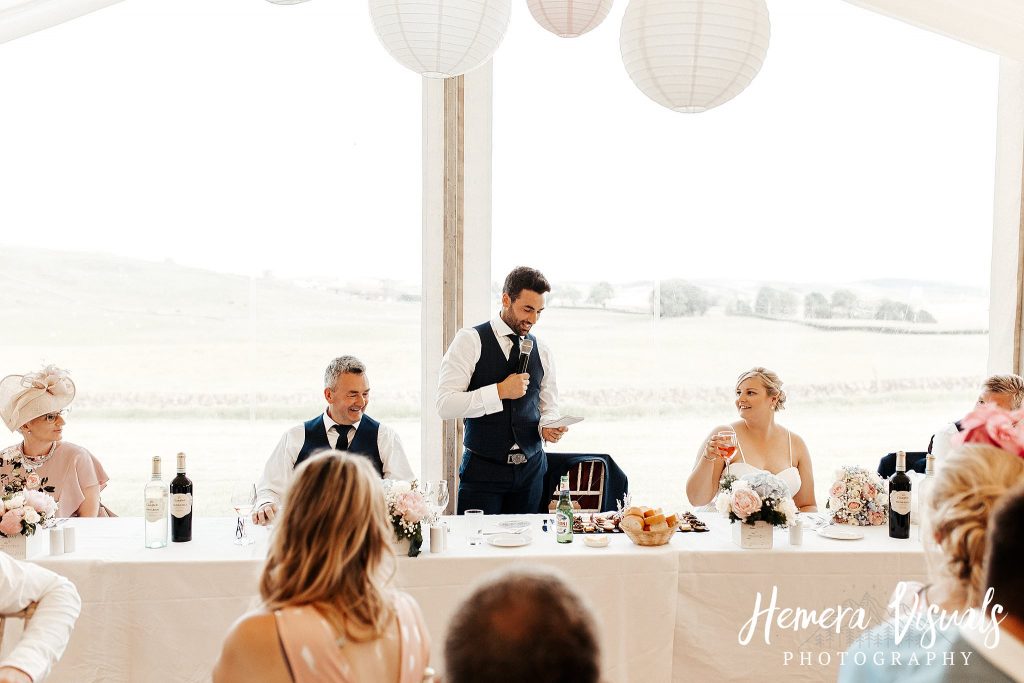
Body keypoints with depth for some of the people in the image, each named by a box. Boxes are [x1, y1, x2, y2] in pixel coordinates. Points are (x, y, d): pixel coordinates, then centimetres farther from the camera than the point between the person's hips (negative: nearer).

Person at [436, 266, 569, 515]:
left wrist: (547, 428, -5)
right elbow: (445, 405, -14)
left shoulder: (541, 351, 9)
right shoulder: (470, 341, -6)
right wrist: (500, 391, -19)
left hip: (531, 469, 4)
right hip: (483, 469, -4)